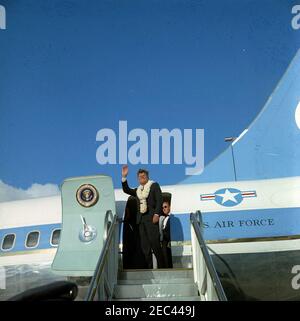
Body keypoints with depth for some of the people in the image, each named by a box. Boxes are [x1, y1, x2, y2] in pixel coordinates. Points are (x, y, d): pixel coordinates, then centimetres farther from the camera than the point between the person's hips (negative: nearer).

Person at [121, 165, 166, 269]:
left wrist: (157, 214, -14)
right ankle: (149, 267, 5)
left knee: (155, 243, -11)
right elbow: (126, 190, 15)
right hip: (141, 219, 6)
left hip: (151, 218, -6)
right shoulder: (138, 190, 20)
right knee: (145, 246, 2)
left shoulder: (154, 185, 5)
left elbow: (159, 200, -3)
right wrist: (124, 177, 5)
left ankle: (161, 266, -4)